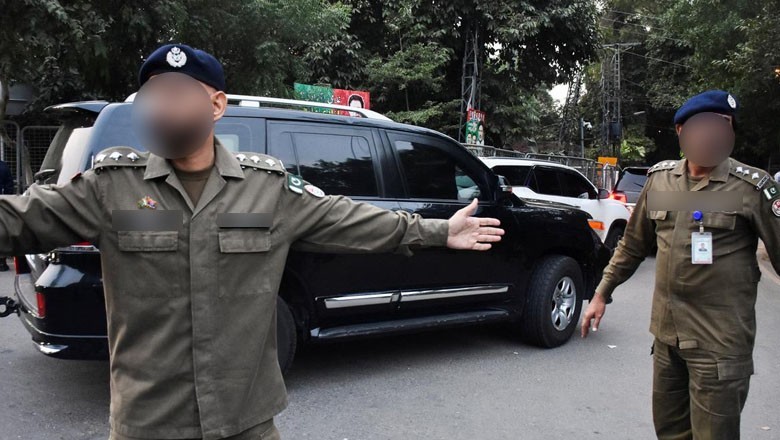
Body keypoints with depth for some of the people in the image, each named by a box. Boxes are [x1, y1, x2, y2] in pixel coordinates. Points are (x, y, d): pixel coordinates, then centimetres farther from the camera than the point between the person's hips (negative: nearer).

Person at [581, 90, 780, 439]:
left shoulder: (750, 187, -10)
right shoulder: (660, 179, 4)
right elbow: (633, 245, 14)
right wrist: (602, 294, 15)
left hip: (720, 342, -5)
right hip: (667, 333, 5)